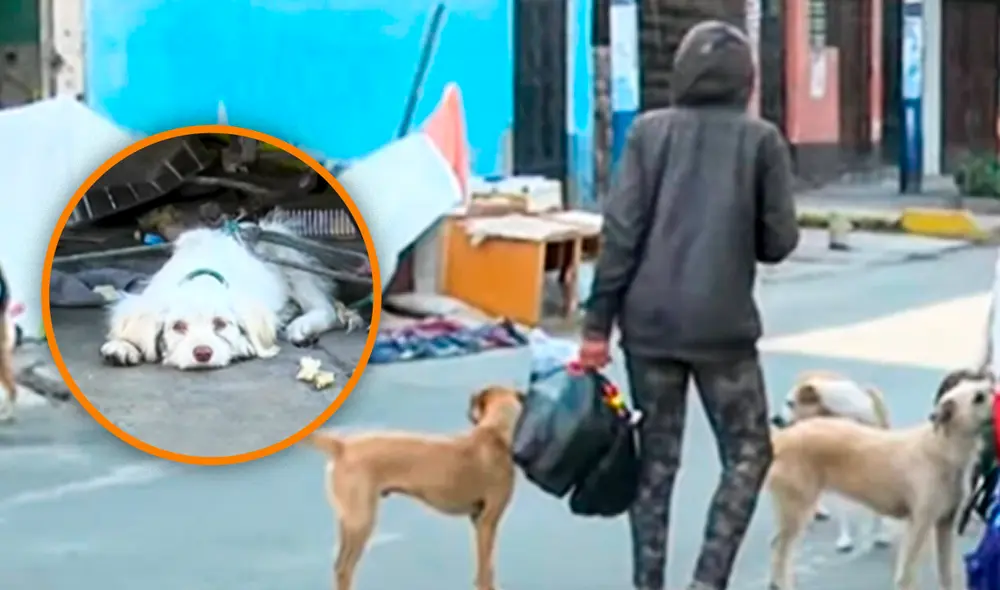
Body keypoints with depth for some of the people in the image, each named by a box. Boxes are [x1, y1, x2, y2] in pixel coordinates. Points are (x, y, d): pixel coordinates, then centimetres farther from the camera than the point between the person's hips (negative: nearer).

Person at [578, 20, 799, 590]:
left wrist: (598, 322, -1)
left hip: (649, 322, 2)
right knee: (748, 454, 10)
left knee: (656, 459, 12)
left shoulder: (649, 131, 3)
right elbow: (779, 241, -1)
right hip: (723, 325, -2)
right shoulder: (761, 139, -1)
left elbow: (621, 231, -3)